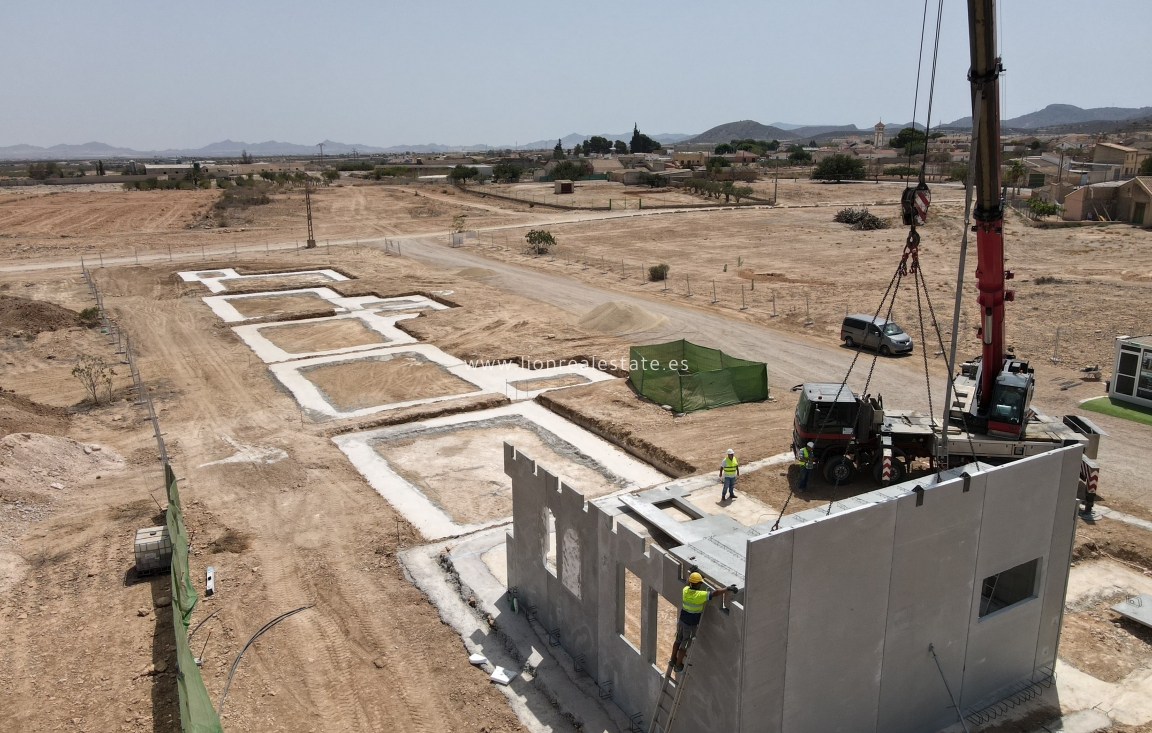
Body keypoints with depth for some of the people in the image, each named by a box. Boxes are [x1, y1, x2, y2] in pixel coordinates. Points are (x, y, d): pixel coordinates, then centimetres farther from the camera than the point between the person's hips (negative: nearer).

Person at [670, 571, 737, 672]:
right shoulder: (700, 595, -28)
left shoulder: (685, 590, -8)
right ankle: (678, 666, 26)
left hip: (682, 621, 6)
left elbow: (688, 584, 17)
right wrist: (728, 589, -29)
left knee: (678, 641, 25)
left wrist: (692, 574, 27)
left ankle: (673, 660, 42)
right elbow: (715, 593, -33)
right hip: (691, 625, -6)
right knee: (684, 646, 11)